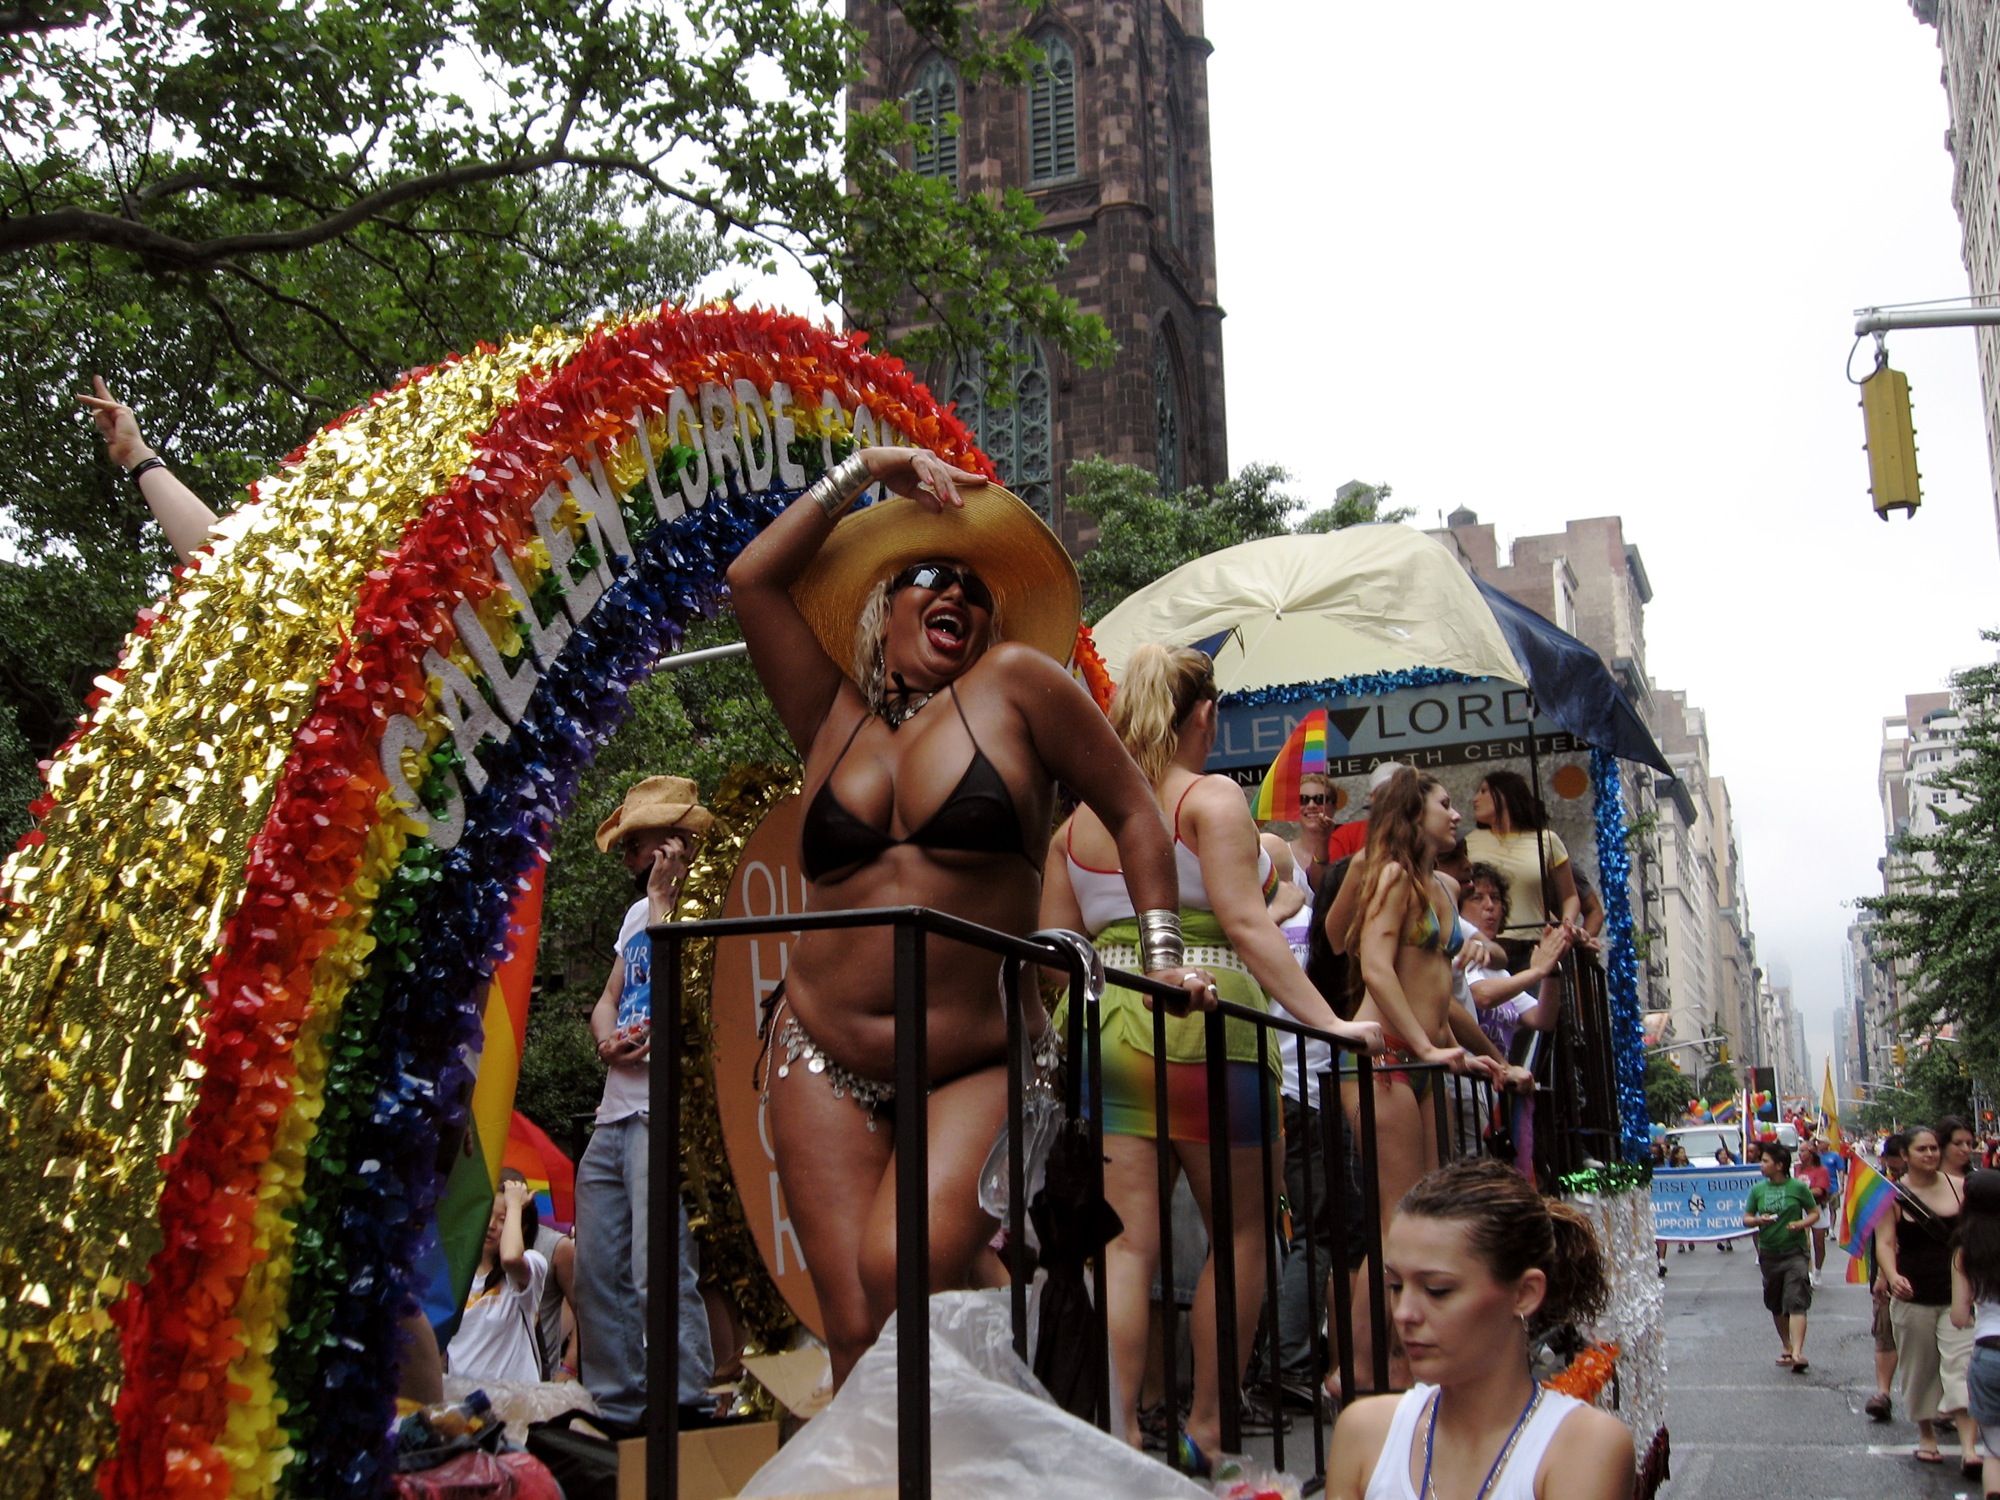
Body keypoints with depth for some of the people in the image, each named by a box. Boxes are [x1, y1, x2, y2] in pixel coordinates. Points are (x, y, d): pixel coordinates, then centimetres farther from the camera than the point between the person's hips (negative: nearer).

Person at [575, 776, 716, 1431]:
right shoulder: (639, 913, 22)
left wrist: (663, 899, -10)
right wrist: (608, 1038, 1)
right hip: (613, 1115, 9)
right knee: (596, 1275, 9)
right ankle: (615, 1412, 18)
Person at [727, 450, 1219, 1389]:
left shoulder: (1013, 682, 6)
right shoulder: (834, 719, 13)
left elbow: (1133, 811, 10)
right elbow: (752, 578, 11)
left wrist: (1161, 952, 5)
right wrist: (864, 472, 15)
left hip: (978, 1070, -2)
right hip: (825, 1066, 3)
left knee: (902, 1275, -24)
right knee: (856, 1330, -7)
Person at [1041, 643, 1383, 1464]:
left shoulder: (1078, 819, 15)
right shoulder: (1212, 797, -1)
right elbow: (1245, 923, -11)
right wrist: (1327, 1020, -12)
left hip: (1102, 1022, 5)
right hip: (1197, 1025, -5)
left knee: (1127, 1241, 3)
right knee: (1240, 1232, 10)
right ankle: (1207, 1431, 14)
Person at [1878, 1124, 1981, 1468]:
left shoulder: (1959, 1188, 2)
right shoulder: (1893, 1195, -4)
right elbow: (1885, 1242, -10)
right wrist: (1892, 1277, -28)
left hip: (1957, 1295, 1)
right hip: (1914, 1298, -1)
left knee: (1961, 1365, -10)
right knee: (1919, 1369, 10)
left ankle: (1969, 1446, -14)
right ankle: (1926, 1433, 29)